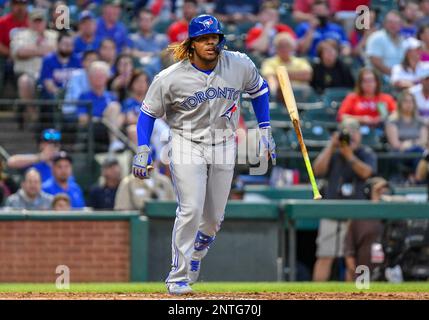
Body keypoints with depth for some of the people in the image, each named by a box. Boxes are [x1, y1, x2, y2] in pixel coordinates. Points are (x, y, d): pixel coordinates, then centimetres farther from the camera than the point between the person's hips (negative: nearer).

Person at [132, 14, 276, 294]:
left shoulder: (240, 65, -9)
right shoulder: (170, 78, -17)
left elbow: (259, 89, 11)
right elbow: (149, 112, -4)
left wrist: (265, 130, 9)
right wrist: (143, 151, -12)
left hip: (224, 144, 4)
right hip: (187, 144, -3)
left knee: (214, 218, 9)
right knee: (191, 210, -17)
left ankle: (194, 259, 37)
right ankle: (178, 278, -8)